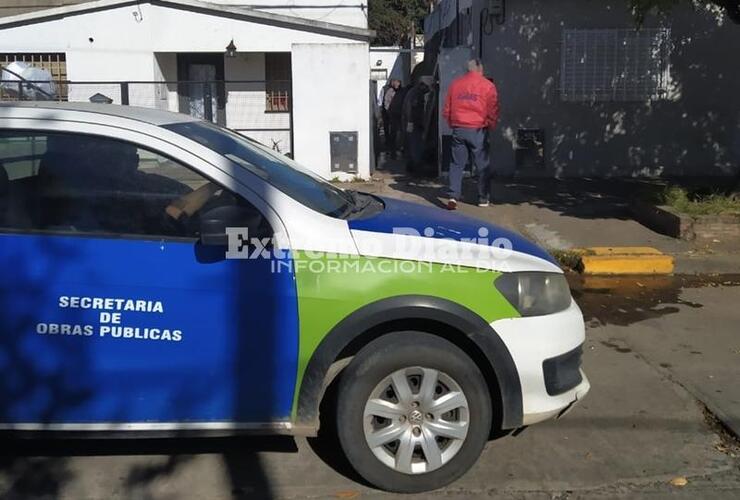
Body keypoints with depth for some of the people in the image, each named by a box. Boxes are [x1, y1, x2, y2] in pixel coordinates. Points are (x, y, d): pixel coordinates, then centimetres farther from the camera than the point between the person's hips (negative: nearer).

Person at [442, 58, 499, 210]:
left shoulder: (455, 84, 8)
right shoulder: (487, 86, -2)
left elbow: (446, 109, 12)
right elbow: (493, 112, -4)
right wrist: (490, 126, 11)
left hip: (458, 130, 3)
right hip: (477, 130, -2)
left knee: (456, 164, 8)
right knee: (482, 165, 8)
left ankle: (453, 196, -2)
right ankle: (483, 198, 13)